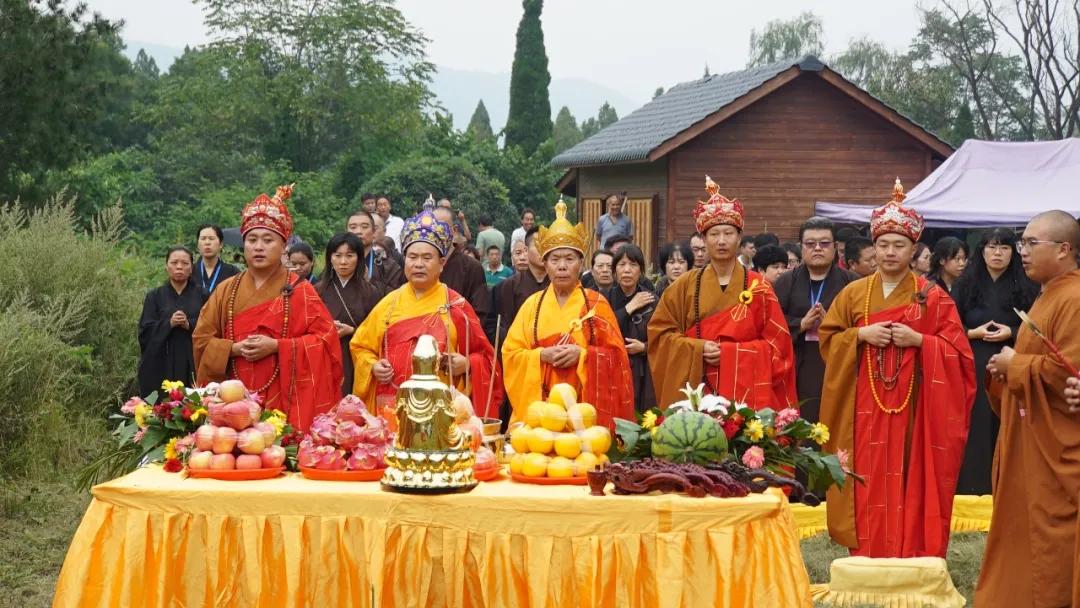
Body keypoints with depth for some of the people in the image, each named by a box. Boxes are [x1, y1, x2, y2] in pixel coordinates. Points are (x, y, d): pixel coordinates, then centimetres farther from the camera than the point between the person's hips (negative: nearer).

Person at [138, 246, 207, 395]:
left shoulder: (202, 295, 8)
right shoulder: (154, 296, 8)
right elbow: (145, 331, 0)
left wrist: (190, 325, -16)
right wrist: (169, 324, -15)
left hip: (194, 365, 0)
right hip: (161, 366, 0)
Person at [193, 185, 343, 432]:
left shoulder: (300, 291, 1)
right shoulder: (226, 291, 11)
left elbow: (325, 339, -6)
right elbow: (202, 339, 9)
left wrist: (276, 346, -15)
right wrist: (234, 349, -10)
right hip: (236, 400, 3)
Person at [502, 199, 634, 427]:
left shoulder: (596, 303, 2)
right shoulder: (532, 304, 8)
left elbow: (615, 355, 0)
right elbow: (510, 354, 5)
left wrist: (582, 355, -15)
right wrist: (542, 355, -12)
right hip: (539, 406, 2)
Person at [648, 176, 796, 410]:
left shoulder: (758, 286, 4)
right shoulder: (686, 286, 7)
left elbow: (776, 342, 1)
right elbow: (660, 332, 7)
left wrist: (730, 351, -12)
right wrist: (697, 349, -10)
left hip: (746, 393, -1)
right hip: (698, 393, 1)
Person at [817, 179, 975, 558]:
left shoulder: (933, 297, 2)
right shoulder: (854, 293, 8)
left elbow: (956, 352, 0)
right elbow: (827, 340, 8)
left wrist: (918, 339, -14)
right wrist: (861, 335, -8)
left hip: (913, 407, -1)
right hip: (865, 409, 1)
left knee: (912, 486, -1)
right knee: (869, 487, 0)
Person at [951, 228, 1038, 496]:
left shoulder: (1026, 287, 5)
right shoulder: (965, 284, 6)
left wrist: (1011, 333, -12)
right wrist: (973, 333, -10)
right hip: (972, 369, 0)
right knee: (974, 431, -1)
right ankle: (972, 488, 6)